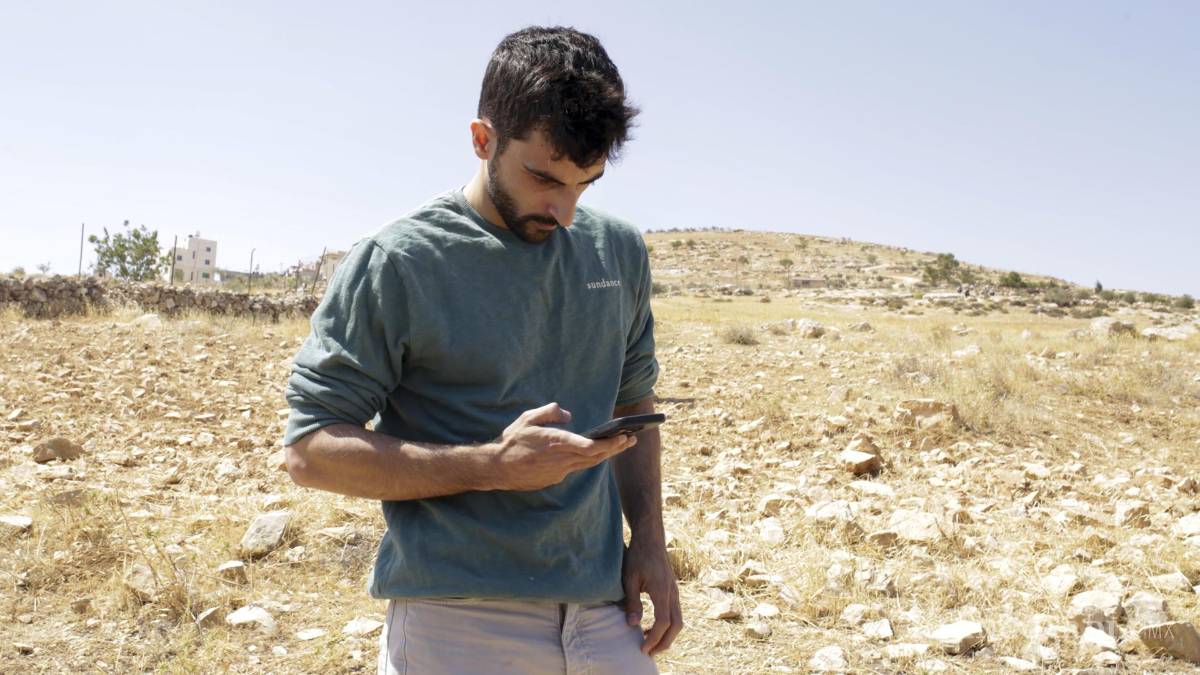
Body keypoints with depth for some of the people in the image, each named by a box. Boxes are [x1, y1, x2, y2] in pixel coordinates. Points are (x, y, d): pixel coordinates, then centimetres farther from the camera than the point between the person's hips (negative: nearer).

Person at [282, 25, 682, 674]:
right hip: (455, 620, -4)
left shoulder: (620, 250, 7)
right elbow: (310, 448, -9)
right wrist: (494, 466, -19)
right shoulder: (395, 262, -9)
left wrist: (648, 537, 6)